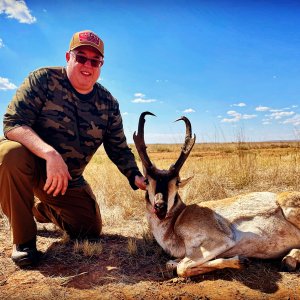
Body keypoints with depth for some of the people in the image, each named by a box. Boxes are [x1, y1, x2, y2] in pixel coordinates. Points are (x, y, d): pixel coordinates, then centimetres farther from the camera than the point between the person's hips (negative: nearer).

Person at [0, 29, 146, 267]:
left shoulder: (108, 104, -2)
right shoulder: (43, 80, -14)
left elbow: (119, 149, 1)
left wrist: (135, 176, -17)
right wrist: (50, 153, -40)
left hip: (69, 179, 4)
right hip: (30, 163, -3)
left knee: (91, 231, 2)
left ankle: (44, 210, 32)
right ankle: (23, 239, -15)